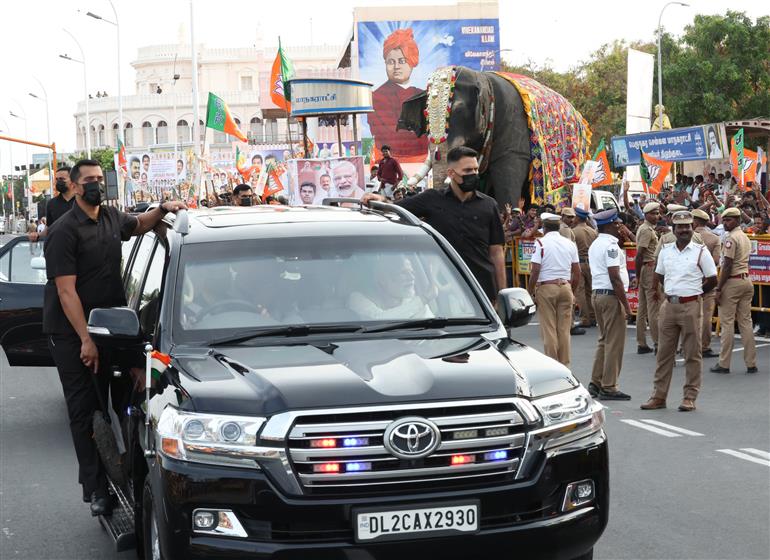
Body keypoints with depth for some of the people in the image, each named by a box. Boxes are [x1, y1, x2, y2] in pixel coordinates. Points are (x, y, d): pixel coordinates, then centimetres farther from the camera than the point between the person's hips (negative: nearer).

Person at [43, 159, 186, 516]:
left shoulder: (112, 217, 8)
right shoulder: (65, 231, -15)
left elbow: (138, 225, 31)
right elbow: (66, 290, -18)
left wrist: (163, 209, 10)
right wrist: (85, 339, -22)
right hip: (71, 335, -7)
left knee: (105, 403, 9)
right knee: (83, 410, -4)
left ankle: (102, 478, 19)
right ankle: (95, 488, -3)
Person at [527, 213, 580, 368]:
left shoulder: (541, 243, -6)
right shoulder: (570, 244, 8)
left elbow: (535, 271, -12)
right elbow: (577, 272, 9)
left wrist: (531, 292, -4)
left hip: (546, 287, -4)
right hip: (565, 287, 4)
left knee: (549, 330, 0)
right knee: (564, 329, 8)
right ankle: (564, 365, 12)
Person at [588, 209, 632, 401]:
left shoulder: (595, 245, 15)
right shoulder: (610, 245, -15)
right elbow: (615, 278, -19)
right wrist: (626, 304, -17)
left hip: (597, 293, 10)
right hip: (611, 295, -10)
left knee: (604, 340, 17)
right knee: (614, 342, -4)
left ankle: (596, 383, 18)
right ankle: (608, 387, -2)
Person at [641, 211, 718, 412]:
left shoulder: (701, 251, -3)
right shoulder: (665, 250, 8)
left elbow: (712, 280, 0)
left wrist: (693, 292, 5)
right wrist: (674, 291, 12)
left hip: (691, 306, -4)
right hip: (669, 305, 4)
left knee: (692, 353, 1)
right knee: (664, 352, 7)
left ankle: (690, 397, 7)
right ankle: (659, 396, 12)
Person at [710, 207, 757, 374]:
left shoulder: (731, 238, -12)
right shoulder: (745, 237, 16)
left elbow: (727, 265, -16)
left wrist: (719, 288, -15)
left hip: (733, 281, -8)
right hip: (747, 280, 8)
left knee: (727, 322, -4)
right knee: (745, 321, 9)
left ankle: (724, 364, -2)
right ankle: (751, 363, 7)